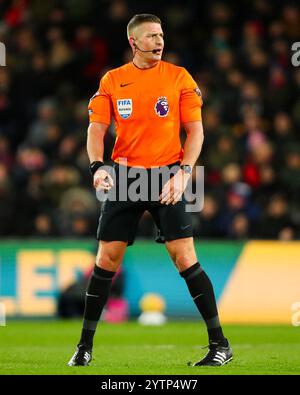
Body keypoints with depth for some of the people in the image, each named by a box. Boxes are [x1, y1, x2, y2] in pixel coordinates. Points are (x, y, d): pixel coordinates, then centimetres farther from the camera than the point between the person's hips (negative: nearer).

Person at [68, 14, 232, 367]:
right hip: (124, 177, 2)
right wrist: (97, 166, -14)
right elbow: (97, 128, 4)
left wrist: (182, 173, -12)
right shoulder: (112, 80, 6)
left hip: (166, 176, -2)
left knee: (184, 256, -10)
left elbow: (195, 130, 1)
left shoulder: (179, 77, 1)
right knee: (107, 257, 1)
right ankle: (85, 346, 11)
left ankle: (219, 344, -3)